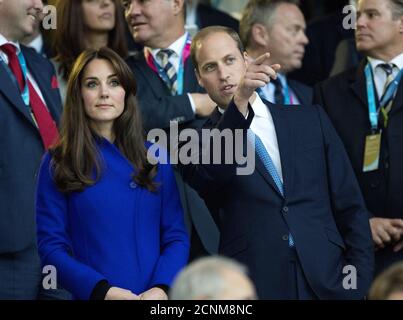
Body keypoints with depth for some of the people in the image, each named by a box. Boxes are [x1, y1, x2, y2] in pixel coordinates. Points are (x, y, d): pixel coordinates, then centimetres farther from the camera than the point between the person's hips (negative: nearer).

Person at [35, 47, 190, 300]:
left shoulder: (155, 159, 5)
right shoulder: (57, 164, -2)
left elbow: (176, 237, 3)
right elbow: (51, 246, -7)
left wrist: (161, 288, -15)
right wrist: (103, 291, -20)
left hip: (154, 298, 2)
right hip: (90, 295, -2)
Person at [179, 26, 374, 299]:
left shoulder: (311, 119, 11)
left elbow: (350, 207, 9)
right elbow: (209, 175, -20)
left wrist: (359, 282, -1)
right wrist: (239, 100, -31)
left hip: (328, 283, 2)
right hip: (253, 287, -2)